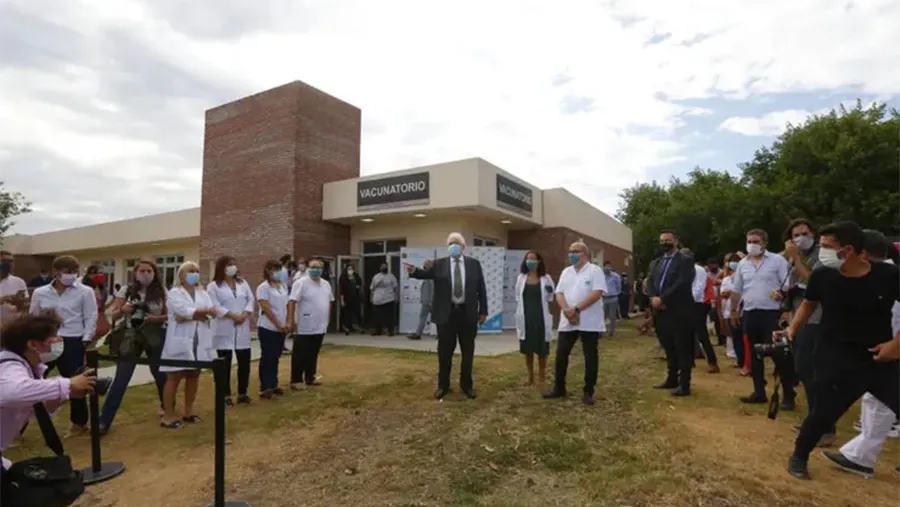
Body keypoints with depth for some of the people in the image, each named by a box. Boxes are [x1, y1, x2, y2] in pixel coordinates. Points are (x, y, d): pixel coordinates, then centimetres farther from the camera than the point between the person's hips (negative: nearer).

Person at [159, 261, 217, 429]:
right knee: (174, 378, -1)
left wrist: (189, 316, -14)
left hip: (199, 341, 5)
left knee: (194, 376, 10)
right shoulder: (174, 293, -1)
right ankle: (168, 416, 6)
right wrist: (205, 311, -12)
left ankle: (188, 412, 21)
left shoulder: (203, 294, 14)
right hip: (180, 341, -5)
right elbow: (185, 311, -18)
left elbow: (210, 314, -2)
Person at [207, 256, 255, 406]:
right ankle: (226, 395, 13)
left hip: (242, 329, 4)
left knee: (244, 362, 6)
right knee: (225, 364, 2)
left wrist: (244, 315, -11)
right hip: (224, 330, -4)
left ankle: (242, 393, 19)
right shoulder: (213, 286, -1)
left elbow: (251, 300, 6)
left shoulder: (243, 283, 13)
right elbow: (215, 306, -12)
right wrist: (233, 316, -19)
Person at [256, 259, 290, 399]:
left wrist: (287, 323, 0)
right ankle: (264, 388, 4)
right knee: (267, 357, -1)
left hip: (281, 329, 6)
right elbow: (266, 309, -16)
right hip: (268, 328, -6)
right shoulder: (263, 287, -10)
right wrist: (279, 324, -16)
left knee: (275, 357, 13)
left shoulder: (283, 286, 10)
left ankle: (273, 385, 22)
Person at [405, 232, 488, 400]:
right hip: (446, 314, -1)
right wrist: (414, 271, -32)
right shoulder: (439, 264, 4)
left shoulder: (474, 264, 5)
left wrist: (483, 311, 2)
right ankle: (443, 385, 22)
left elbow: (481, 288, 5)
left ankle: (466, 385, 25)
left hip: (467, 313, 1)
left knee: (467, 352, 10)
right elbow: (425, 273, -10)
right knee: (445, 352, 7)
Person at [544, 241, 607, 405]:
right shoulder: (566, 272, 13)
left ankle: (588, 392, 15)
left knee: (590, 357, 4)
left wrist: (576, 309, -20)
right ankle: (559, 388, 19)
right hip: (567, 321, 5)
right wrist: (567, 310, -12)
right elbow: (559, 293, 7)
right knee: (561, 355, 6)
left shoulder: (595, 270, -4)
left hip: (589, 322, -5)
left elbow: (597, 293, -16)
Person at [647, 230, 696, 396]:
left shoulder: (685, 260, -4)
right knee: (668, 348, 16)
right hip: (661, 311, 7)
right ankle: (671, 379, 27)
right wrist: (653, 298, -12)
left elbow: (682, 283, -16)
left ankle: (684, 385, 7)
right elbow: (650, 282, 8)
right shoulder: (655, 263, 17)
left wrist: (662, 299, -18)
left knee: (683, 349, 0)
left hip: (679, 312, -6)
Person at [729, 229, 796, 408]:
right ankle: (759, 392, 21)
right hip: (750, 314, 5)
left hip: (772, 314, -5)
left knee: (779, 355, -3)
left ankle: (788, 395, 8)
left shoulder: (777, 260, -3)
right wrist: (733, 312, 16)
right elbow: (736, 290, 16)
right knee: (755, 355, 11)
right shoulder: (742, 264, 11)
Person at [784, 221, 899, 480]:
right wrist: (792, 328, -3)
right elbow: (809, 303, 10)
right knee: (824, 413, -1)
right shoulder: (822, 276, -9)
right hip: (837, 361, -1)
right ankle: (799, 457, 21)